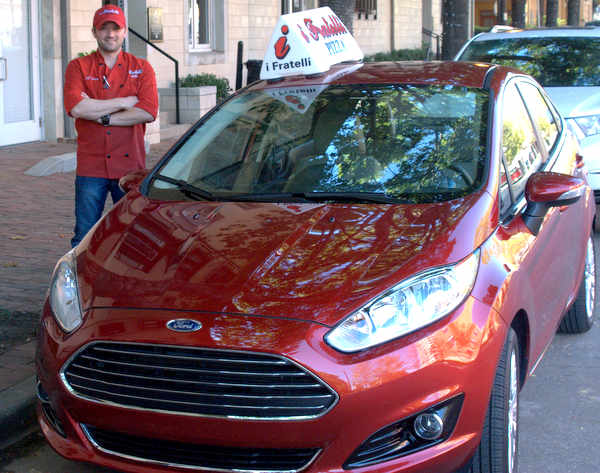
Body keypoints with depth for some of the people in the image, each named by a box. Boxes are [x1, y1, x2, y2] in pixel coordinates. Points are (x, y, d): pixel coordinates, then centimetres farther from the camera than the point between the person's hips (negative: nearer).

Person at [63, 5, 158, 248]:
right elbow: (76, 108, -12)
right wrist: (124, 102, -8)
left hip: (130, 165, 1)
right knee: (85, 238, 2)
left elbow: (148, 113, -7)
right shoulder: (78, 67, 6)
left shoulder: (141, 68, 9)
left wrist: (101, 117, -10)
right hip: (91, 167, 0)